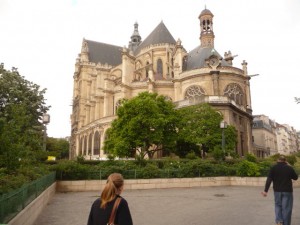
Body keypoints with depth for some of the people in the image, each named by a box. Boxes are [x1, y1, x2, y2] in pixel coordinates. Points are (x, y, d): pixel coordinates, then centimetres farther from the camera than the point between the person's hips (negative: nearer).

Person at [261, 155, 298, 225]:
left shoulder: (273, 168, -3)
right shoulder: (289, 168, -4)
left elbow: (269, 180, -10)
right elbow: (295, 177, 12)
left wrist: (266, 191, -10)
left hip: (277, 191, 1)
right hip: (287, 191, -1)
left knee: (278, 206, 15)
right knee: (286, 208, 7)